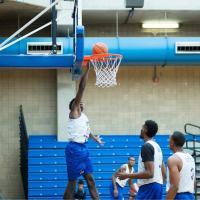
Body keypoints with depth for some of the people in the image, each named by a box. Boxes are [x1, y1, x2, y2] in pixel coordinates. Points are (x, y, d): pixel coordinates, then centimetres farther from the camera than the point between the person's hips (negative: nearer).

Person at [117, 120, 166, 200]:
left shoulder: (146, 146, -13)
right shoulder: (157, 146, 17)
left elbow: (150, 173, -21)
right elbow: (164, 174, 19)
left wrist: (127, 175, -16)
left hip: (148, 187, -10)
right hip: (158, 186, 10)